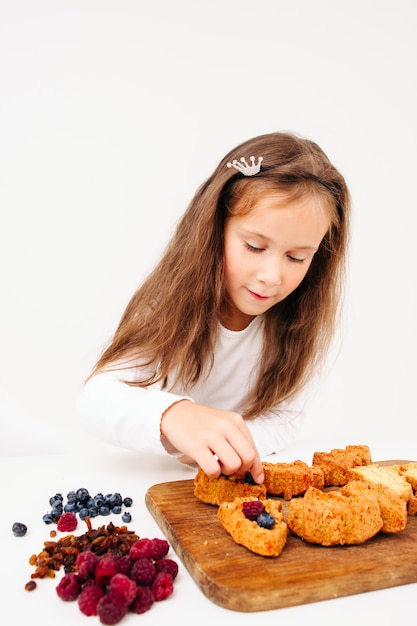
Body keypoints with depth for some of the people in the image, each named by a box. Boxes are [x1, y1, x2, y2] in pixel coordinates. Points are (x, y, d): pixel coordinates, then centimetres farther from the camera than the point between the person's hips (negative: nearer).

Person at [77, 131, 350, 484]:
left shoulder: (305, 316, -14)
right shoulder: (176, 300, -21)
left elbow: (284, 416, -10)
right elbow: (95, 398, -31)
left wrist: (226, 448, -31)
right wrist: (172, 415, -51)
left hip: (245, 482, 1)